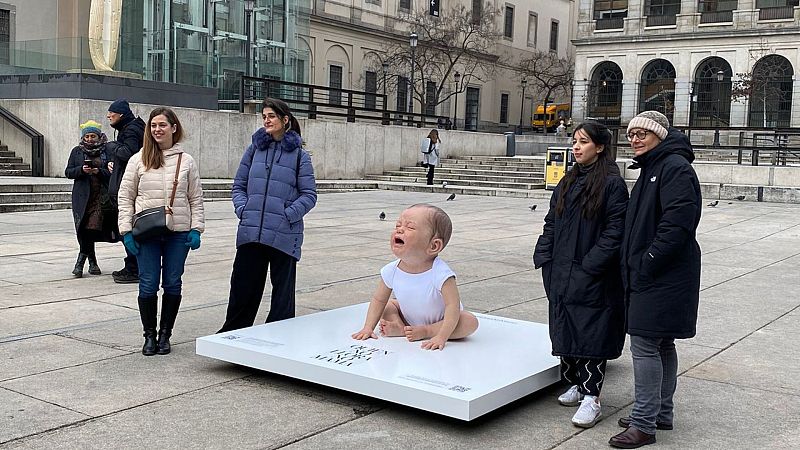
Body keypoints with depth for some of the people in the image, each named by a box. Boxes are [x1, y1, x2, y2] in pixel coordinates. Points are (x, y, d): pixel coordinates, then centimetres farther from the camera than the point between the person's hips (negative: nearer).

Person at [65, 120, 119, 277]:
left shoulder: (107, 151, 5)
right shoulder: (77, 151, 12)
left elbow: (113, 173, 3)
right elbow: (68, 172, 10)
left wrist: (99, 172, -15)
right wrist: (81, 170, -9)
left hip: (101, 197, -2)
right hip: (82, 197, 2)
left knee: (91, 228, -8)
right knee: (84, 230, -4)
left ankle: (81, 261, 4)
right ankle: (92, 261, 10)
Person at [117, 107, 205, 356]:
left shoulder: (186, 161, 6)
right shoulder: (138, 160, 4)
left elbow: (196, 199, 8)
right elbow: (125, 197, 4)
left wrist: (196, 229, -1)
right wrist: (126, 231, -2)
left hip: (178, 233, 1)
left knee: (172, 284, 6)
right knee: (148, 286, 1)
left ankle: (165, 335, 20)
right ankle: (149, 335, 17)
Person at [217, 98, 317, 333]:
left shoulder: (299, 155, 1)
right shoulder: (254, 149, 10)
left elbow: (309, 195, -1)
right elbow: (238, 186, 14)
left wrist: (288, 215, -12)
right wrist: (242, 209, -2)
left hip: (284, 234, -3)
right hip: (251, 232, 3)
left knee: (282, 289, 8)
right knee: (243, 284, 8)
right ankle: (232, 333, 23)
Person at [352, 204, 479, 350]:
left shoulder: (441, 273, -34)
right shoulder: (391, 271, -19)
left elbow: (452, 305, -36)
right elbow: (378, 300, -5)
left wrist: (441, 337, -44)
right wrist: (368, 328, -14)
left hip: (440, 321, -4)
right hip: (409, 318, 5)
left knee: (470, 322, -27)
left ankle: (425, 332, -21)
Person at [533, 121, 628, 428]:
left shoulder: (612, 184, -8)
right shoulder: (567, 182, 13)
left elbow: (614, 231, -13)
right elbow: (551, 223, 15)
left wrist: (590, 265, -18)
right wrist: (545, 259, 4)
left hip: (593, 278, -7)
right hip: (562, 274, 7)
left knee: (590, 334, -4)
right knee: (565, 331, 11)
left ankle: (591, 398, 1)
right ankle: (574, 385, 25)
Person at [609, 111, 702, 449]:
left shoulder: (675, 167, -14)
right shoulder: (651, 169, 18)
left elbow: (678, 222, -23)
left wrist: (647, 263, -20)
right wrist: (634, 266, 14)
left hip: (662, 278, -10)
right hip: (650, 277, 10)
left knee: (644, 344, -8)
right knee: (662, 345, 16)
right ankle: (661, 414, 26)